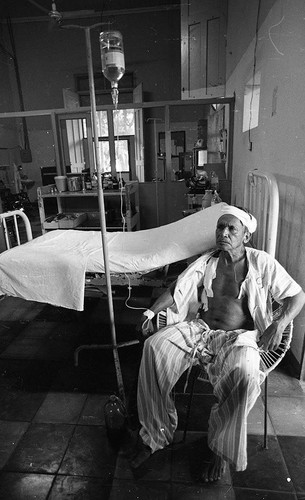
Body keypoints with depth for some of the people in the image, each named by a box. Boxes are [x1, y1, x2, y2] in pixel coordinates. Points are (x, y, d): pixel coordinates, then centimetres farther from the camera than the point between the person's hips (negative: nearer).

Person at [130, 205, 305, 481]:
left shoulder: (261, 262, 0)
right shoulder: (206, 262, 8)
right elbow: (177, 289, 7)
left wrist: (279, 324, -14)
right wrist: (151, 311, -7)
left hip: (239, 335, -3)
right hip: (200, 329, 3)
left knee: (244, 372, -36)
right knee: (154, 345, -21)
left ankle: (220, 448, -7)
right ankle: (154, 434, -6)